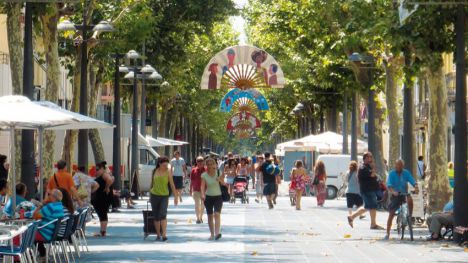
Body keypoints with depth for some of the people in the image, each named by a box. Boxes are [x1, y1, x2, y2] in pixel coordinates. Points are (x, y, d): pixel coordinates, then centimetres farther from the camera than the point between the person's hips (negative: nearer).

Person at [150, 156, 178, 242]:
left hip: (164, 196, -3)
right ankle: (158, 235, 15)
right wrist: (150, 195, 20)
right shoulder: (155, 171, 5)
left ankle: (164, 235, -21)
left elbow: (172, 184, -3)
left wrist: (176, 196, -5)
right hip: (154, 195, 3)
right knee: (156, 216, 6)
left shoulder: (168, 172, -3)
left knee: (163, 215, -19)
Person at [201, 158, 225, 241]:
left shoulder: (218, 173, -4)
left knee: (217, 214, -18)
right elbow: (203, 186, -13)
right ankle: (212, 234, 17)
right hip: (208, 197, 1)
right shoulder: (204, 175, -4)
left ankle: (217, 233, -27)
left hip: (218, 196, -1)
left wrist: (221, 180, -30)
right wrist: (203, 194, -31)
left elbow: (224, 184, -8)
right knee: (210, 216, 6)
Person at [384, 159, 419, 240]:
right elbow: (389, 184, -20)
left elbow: (412, 181, -12)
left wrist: (416, 187, -34)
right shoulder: (392, 173, -7)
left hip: (404, 194, 1)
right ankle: (387, 234, 5)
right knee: (391, 215, -4)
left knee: (410, 199, -34)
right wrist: (393, 191, -41)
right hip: (395, 196, -1)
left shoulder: (406, 173, 0)